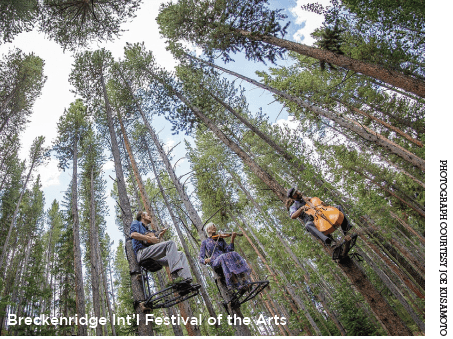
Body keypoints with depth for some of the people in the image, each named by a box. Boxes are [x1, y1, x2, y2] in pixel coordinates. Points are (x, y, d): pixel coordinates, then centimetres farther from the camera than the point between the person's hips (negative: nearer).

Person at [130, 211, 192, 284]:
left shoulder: (148, 230, 38)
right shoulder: (136, 223, 18)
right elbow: (133, 234, -8)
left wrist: (159, 237, 13)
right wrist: (150, 238, -11)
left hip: (153, 258, 8)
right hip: (142, 252, -8)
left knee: (181, 254, -2)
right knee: (170, 243, -28)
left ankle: (187, 280, -25)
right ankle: (176, 275, -45)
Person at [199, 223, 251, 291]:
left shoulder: (221, 239, 23)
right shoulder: (205, 242, 17)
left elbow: (228, 250, 8)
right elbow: (201, 258, 10)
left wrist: (232, 239, -5)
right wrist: (205, 261, -14)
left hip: (224, 259, 3)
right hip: (215, 262, -3)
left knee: (233, 255, -31)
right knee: (224, 256, -37)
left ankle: (243, 281, -42)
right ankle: (237, 284, -42)